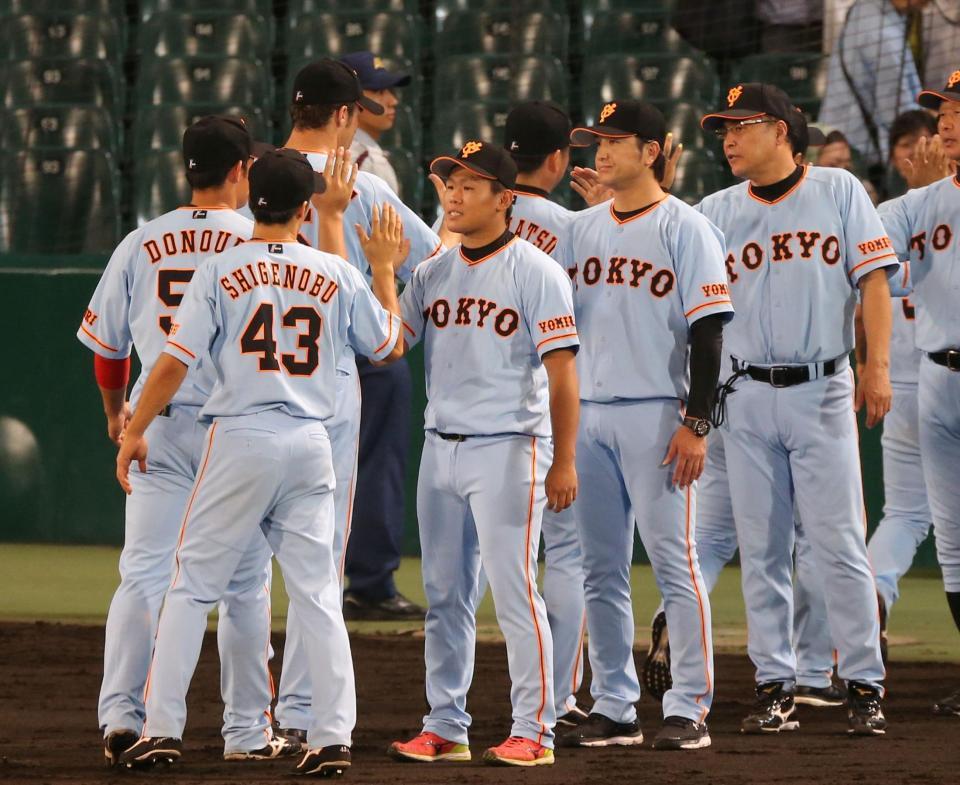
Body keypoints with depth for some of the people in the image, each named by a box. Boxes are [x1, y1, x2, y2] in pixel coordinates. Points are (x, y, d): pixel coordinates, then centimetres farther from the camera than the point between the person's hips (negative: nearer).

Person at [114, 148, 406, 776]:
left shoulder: (221, 272, -4)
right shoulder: (338, 276, 4)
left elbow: (175, 363, -7)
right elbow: (391, 344, 16)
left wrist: (134, 432, 3)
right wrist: (385, 266, 27)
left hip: (239, 441, -2)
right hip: (310, 446, 2)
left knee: (193, 585, 5)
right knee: (318, 594, 6)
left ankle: (163, 728, 1)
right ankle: (334, 738, 1)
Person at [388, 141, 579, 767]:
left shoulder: (534, 271, -6)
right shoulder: (433, 274, 13)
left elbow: (562, 370, -10)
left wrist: (564, 462, -15)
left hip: (508, 449, -7)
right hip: (441, 449, 7)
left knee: (513, 589, -9)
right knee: (444, 595, 10)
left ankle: (534, 730, -5)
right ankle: (446, 728, 16)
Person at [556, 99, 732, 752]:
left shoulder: (685, 228, -4)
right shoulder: (581, 229, 14)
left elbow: (708, 329, -8)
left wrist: (696, 423, -14)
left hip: (656, 416, -6)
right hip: (589, 414, 6)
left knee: (674, 562, -6)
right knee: (602, 569, 7)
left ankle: (690, 710, -4)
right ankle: (614, 709, 13)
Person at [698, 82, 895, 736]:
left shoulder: (839, 192, 3)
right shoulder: (717, 212, 9)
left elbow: (873, 279, -1)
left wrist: (878, 368, -10)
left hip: (823, 391, -3)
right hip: (748, 395, 3)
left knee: (840, 542, -6)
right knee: (762, 550, 3)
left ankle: (865, 685, 0)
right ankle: (776, 687, 9)